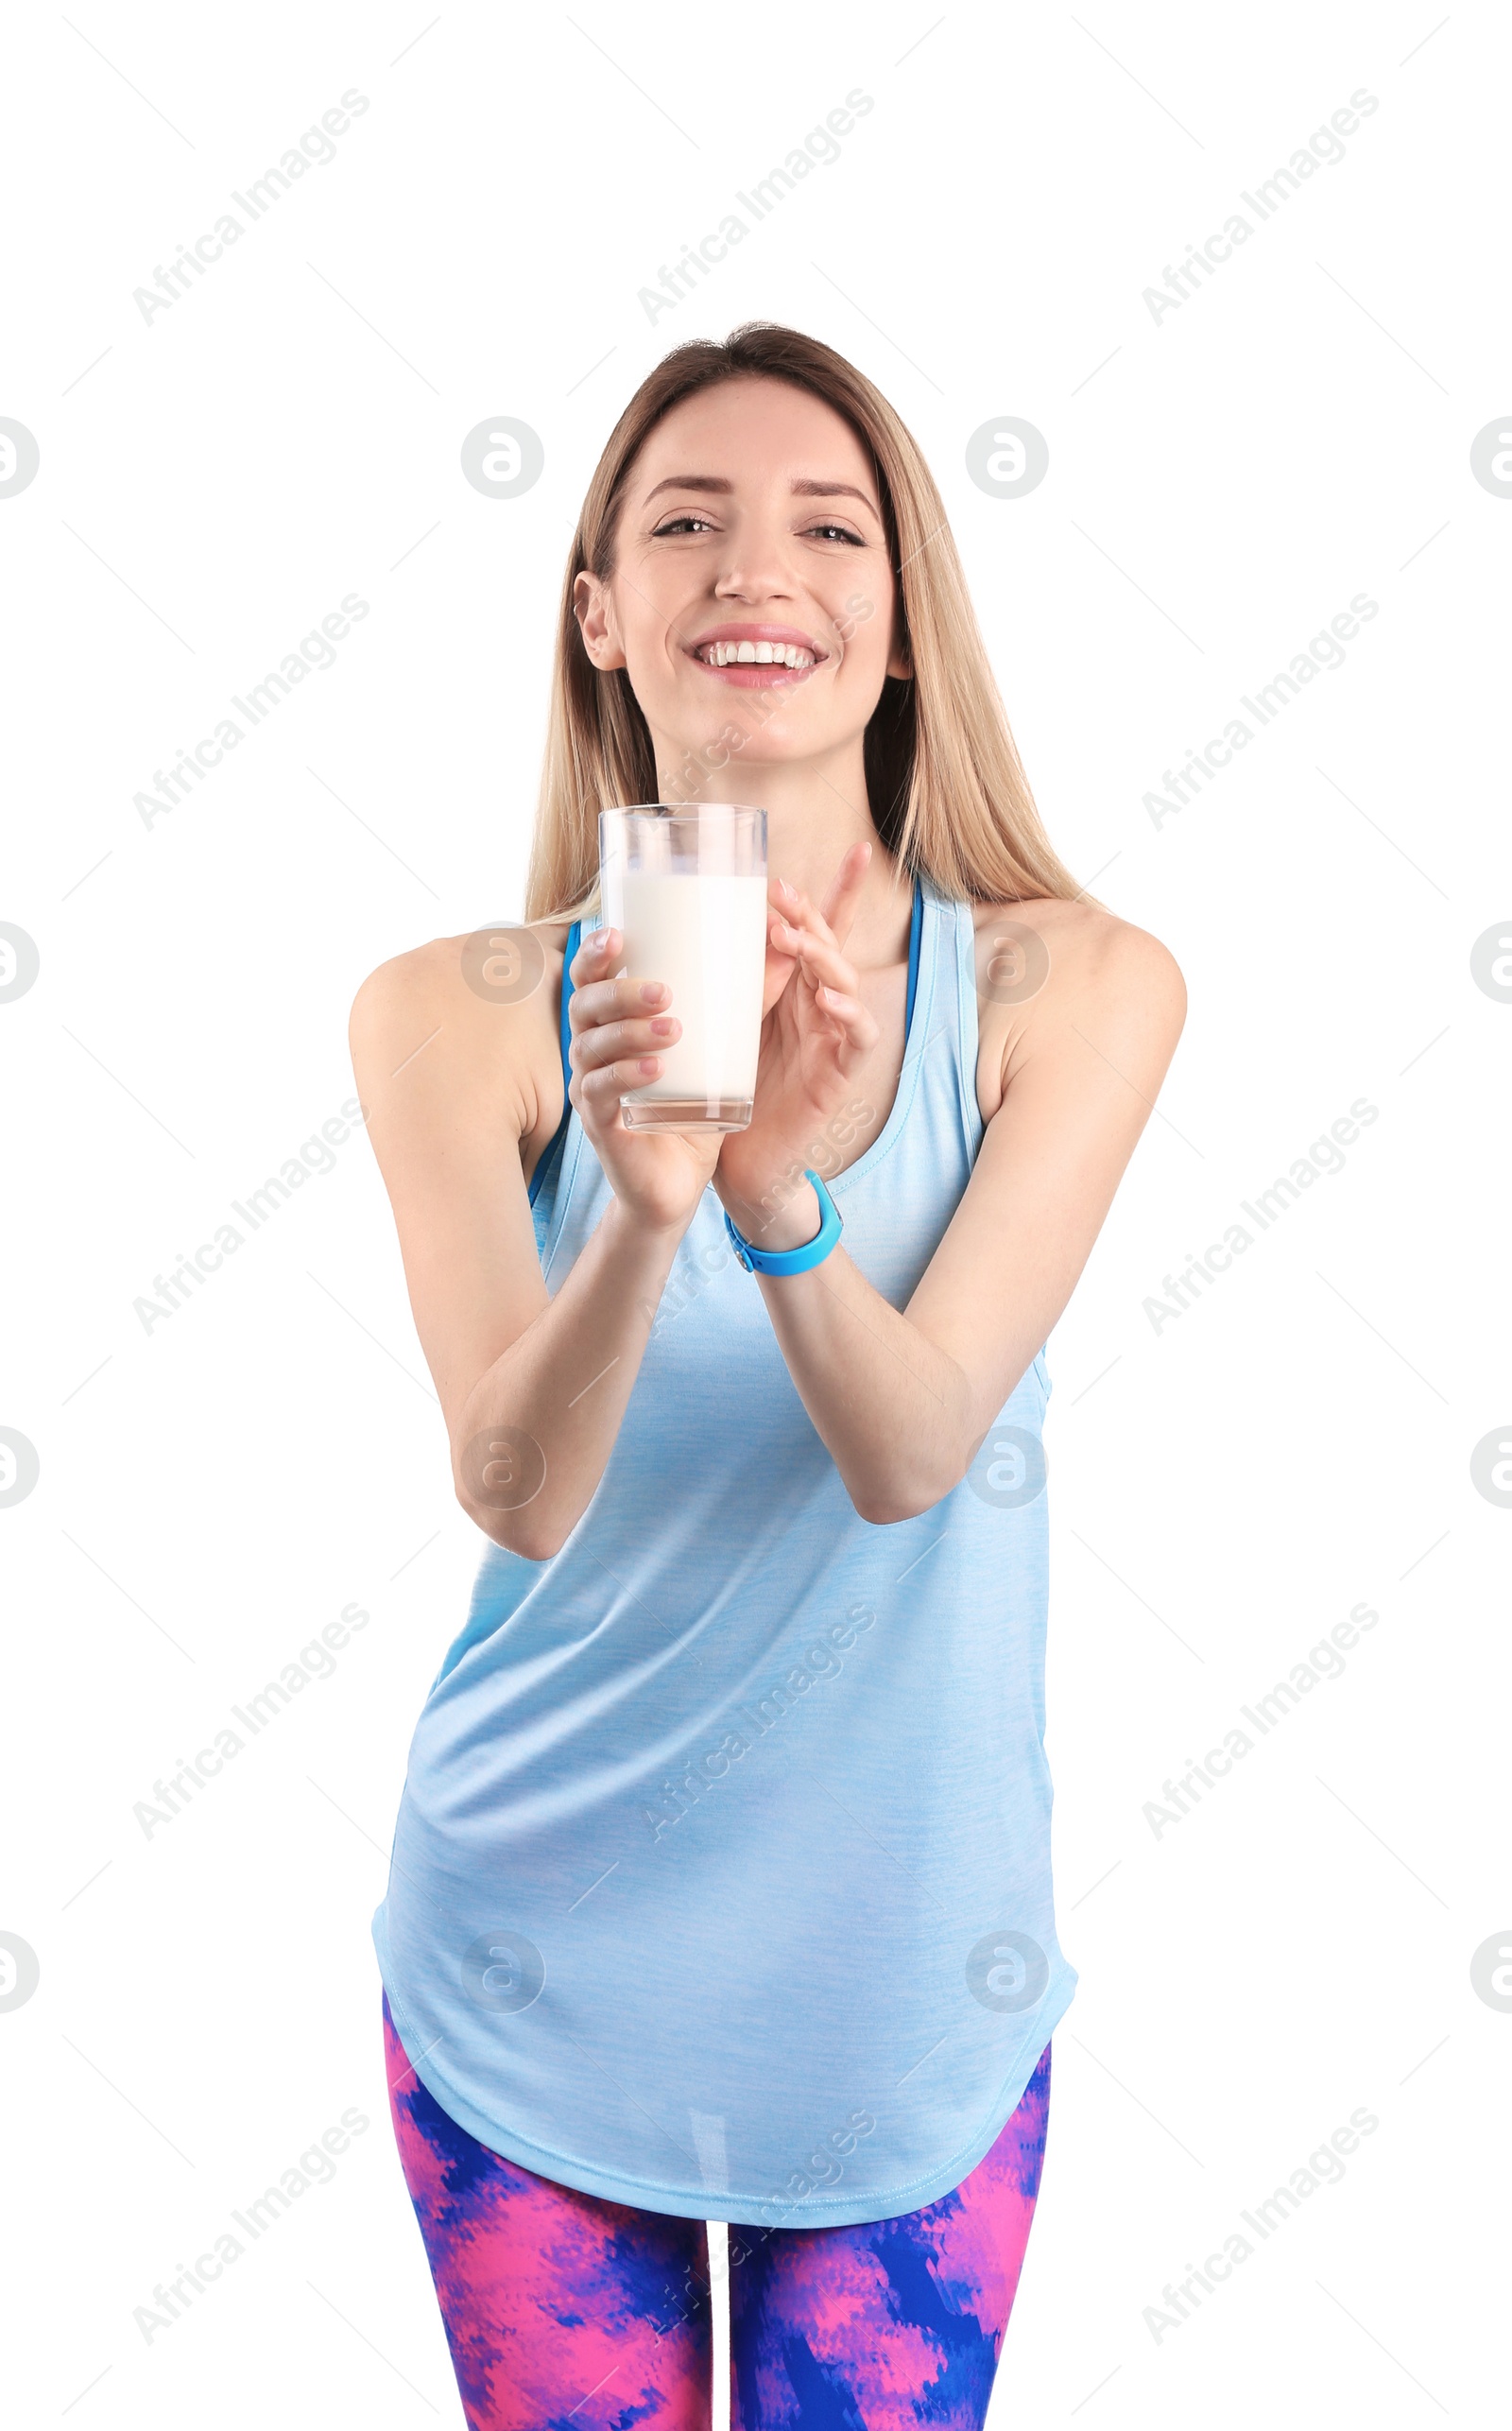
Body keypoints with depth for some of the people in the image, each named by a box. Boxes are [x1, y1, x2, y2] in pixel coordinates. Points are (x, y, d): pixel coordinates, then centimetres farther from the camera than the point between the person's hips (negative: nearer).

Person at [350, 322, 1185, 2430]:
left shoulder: (1075, 988, -11)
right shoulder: (458, 1014, -11)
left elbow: (912, 1449, -19)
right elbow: (514, 1492, -20)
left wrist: (781, 1193, -38)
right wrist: (642, 1212, -39)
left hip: (909, 1970, 0)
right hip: (537, 1959, 0)